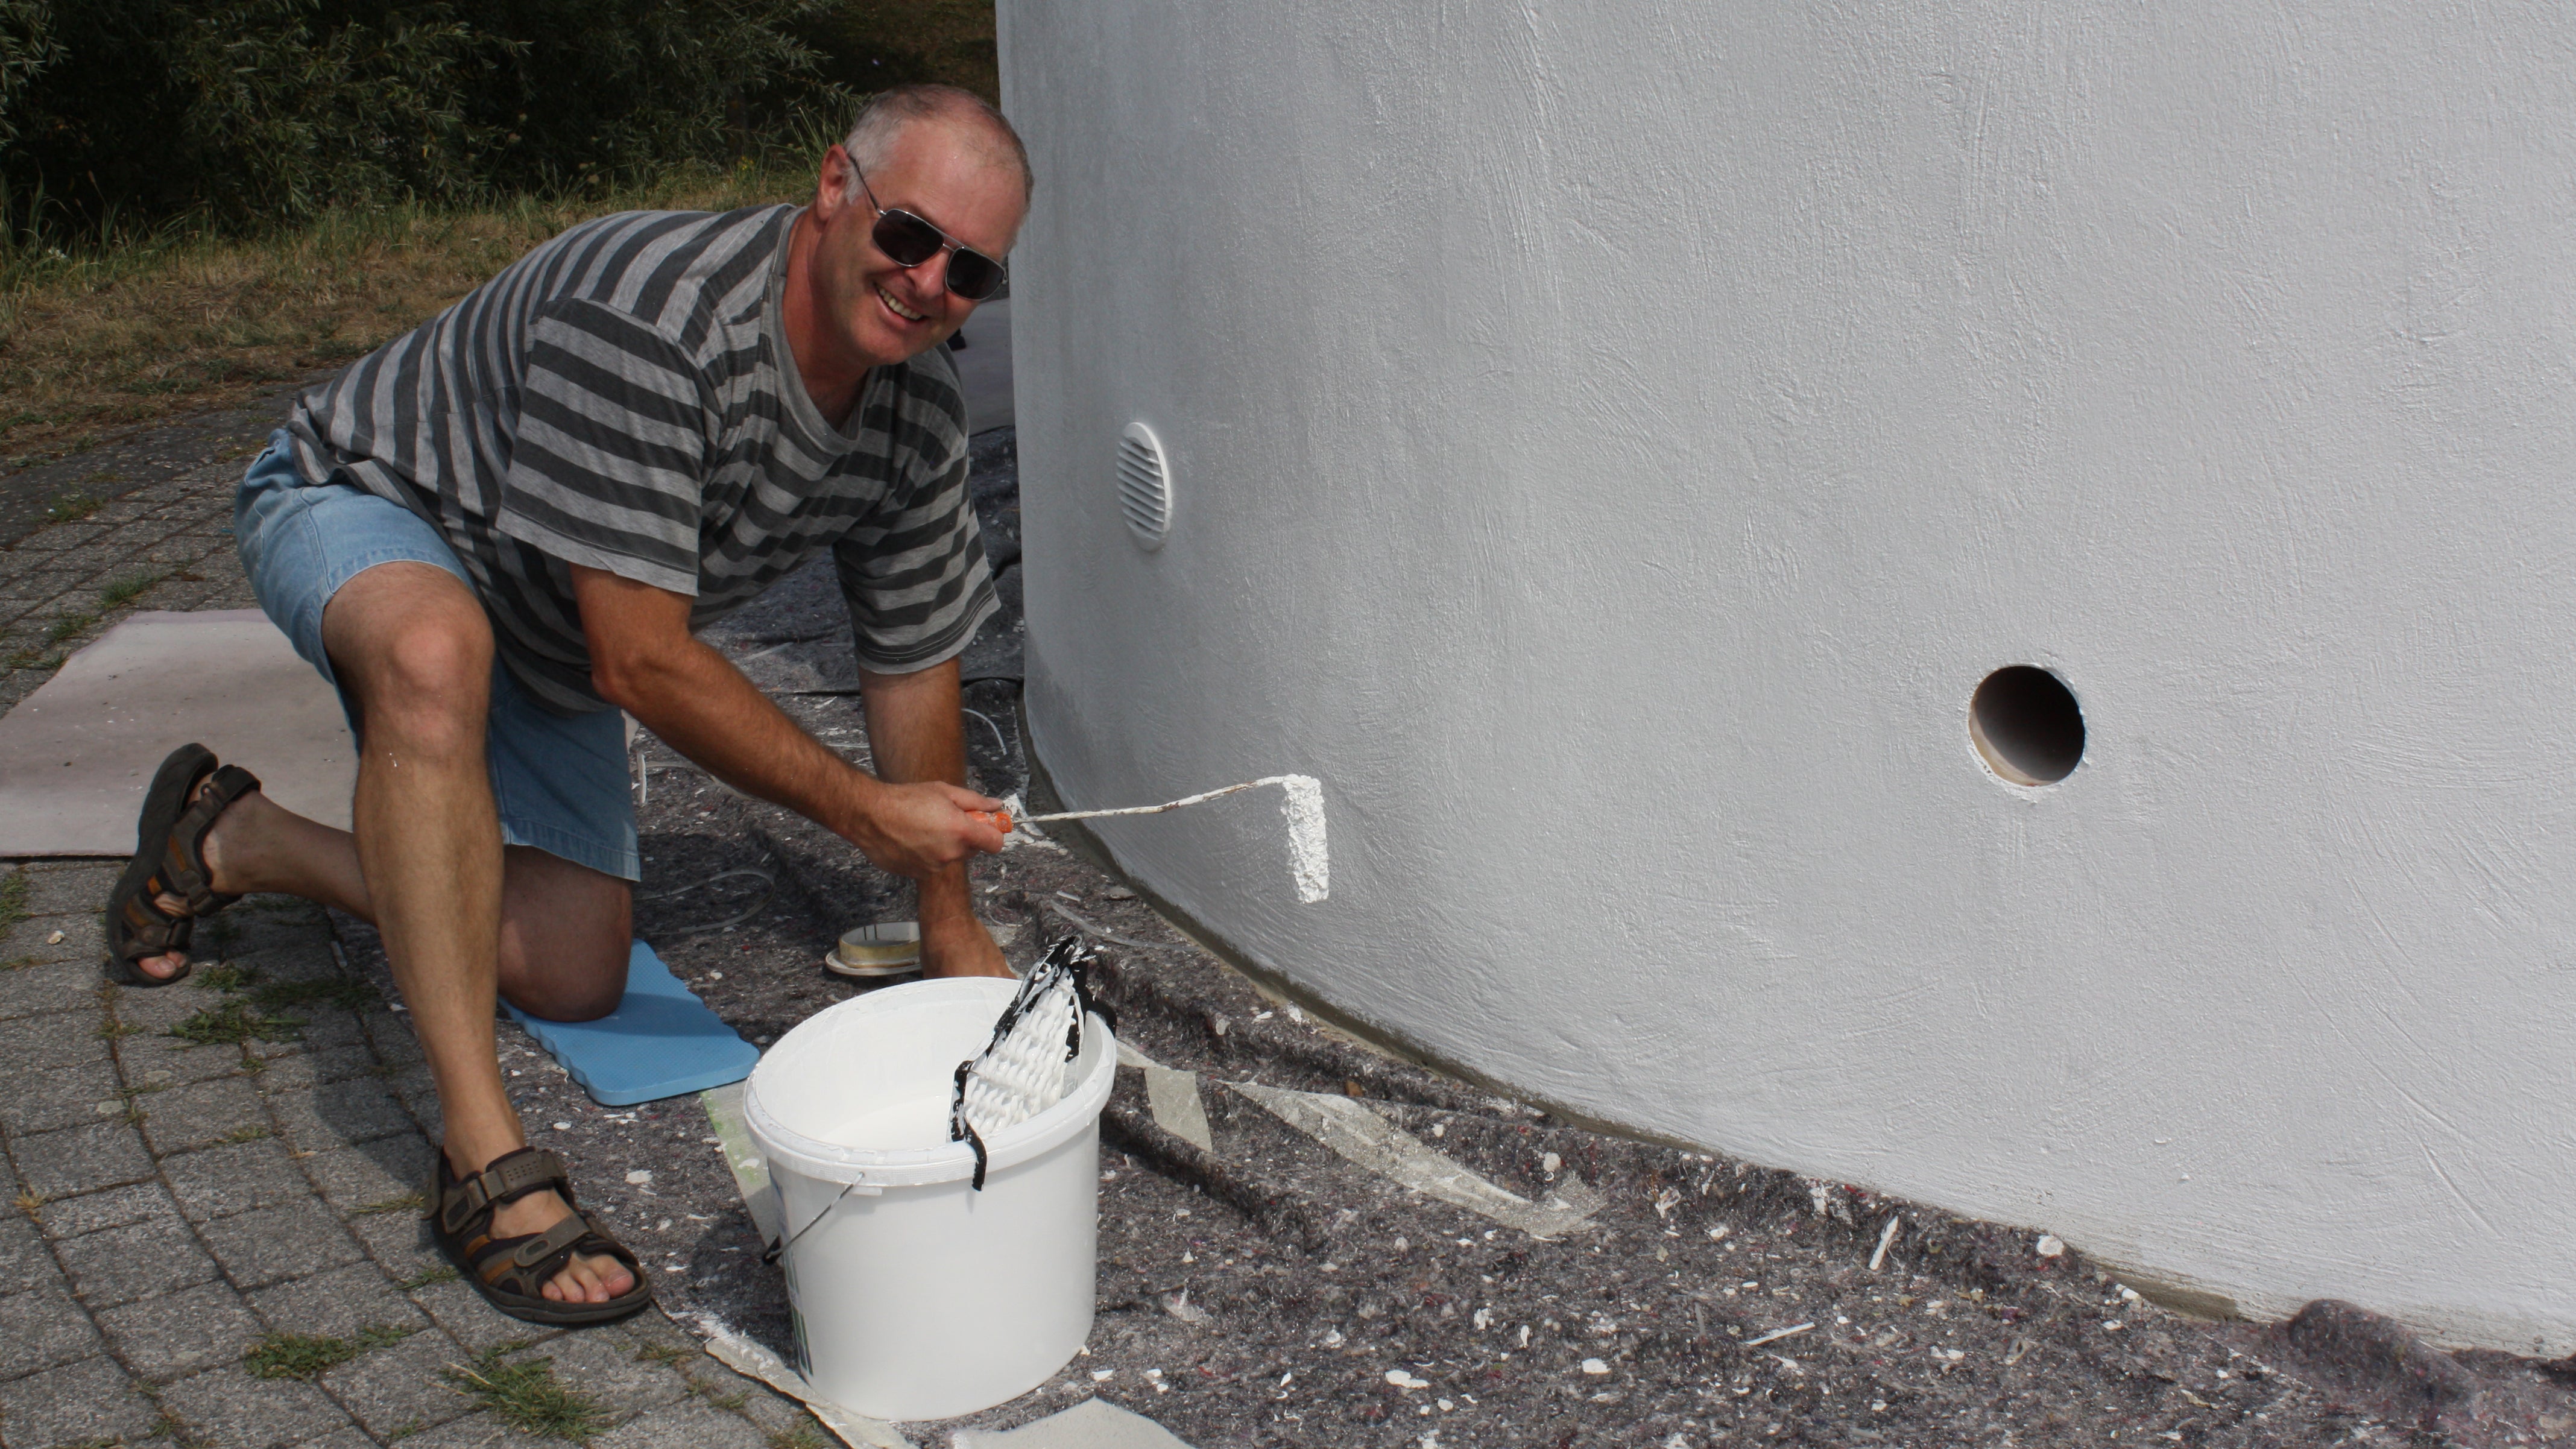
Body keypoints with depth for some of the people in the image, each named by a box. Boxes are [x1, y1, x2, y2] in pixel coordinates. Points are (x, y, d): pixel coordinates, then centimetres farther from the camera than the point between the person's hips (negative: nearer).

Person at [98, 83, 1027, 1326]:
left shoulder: (921, 419, -14)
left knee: (572, 978, 0)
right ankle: (484, 1154, -39)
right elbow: (643, 665, -36)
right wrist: (857, 807, -29)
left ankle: (236, 843, 22)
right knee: (438, 651, -44)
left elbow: (913, 666, -1)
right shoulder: (648, 313, -38)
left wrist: (952, 931, 3)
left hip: (538, 636, 7)